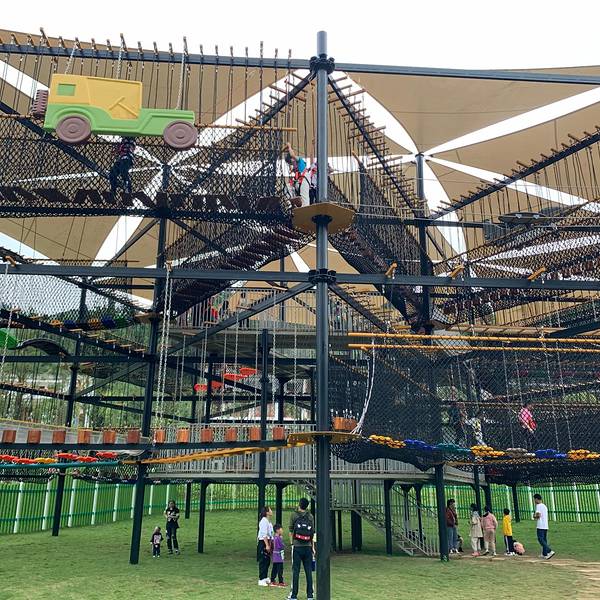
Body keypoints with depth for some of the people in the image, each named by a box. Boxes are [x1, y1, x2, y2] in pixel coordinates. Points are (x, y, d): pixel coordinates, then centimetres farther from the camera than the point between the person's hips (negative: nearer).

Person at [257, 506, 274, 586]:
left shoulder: (268, 521, 15)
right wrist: (267, 545, -22)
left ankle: (265, 577, 26)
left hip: (267, 542, 10)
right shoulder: (264, 521, -16)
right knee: (263, 561, -5)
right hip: (263, 543, -10)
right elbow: (264, 534, -20)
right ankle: (261, 580, 1)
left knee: (267, 560, 15)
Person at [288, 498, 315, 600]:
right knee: (309, 571, 7)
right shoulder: (310, 517, 5)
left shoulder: (294, 515, -2)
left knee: (295, 571, 3)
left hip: (297, 546, -2)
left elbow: (291, 531, 1)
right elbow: (313, 533, 7)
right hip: (308, 547, 2)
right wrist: (313, 547, 13)